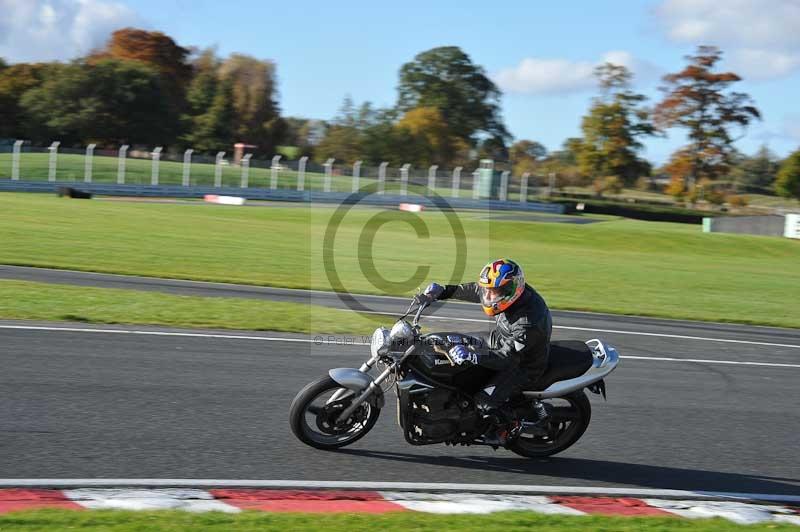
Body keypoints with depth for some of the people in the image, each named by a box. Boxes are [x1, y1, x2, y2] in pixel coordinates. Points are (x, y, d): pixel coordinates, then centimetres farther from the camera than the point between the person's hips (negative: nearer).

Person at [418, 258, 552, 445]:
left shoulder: (529, 322, -38)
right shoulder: (508, 291, -15)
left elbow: (507, 358, -35)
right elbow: (473, 291, 0)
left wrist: (472, 356, -42)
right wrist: (442, 291, -6)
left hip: (524, 365, -9)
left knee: (485, 401, -17)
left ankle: (509, 426, 15)